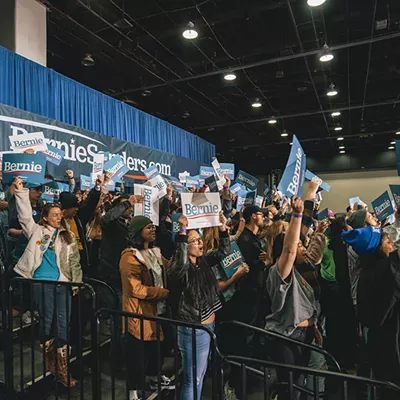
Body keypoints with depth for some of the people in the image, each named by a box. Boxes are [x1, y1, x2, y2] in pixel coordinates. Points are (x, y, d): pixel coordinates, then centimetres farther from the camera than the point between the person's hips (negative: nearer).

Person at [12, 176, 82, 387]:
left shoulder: (68, 236, 13)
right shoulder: (37, 231, 8)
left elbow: (75, 261, 11)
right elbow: (25, 216, -4)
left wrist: (77, 282, 5)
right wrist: (20, 192, -11)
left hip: (63, 282, 2)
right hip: (42, 281, -2)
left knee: (63, 323, 1)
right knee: (46, 320, 5)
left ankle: (62, 368, 9)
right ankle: (50, 361, 24)